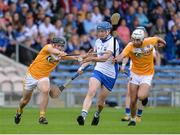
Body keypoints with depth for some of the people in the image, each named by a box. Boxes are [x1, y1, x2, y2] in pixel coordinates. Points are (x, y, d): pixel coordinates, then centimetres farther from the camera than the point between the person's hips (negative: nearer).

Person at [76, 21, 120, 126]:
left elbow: (105, 58, -30)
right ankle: (83, 116, -35)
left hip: (110, 75, -4)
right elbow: (93, 56, 23)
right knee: (91, 92, -22)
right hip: (98, 71, 4)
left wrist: (91, 59, -44)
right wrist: (82, 67, 15)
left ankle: (97, 114, 37)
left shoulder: (112, 42, -16)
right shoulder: (98, 42, 7)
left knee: (101, 102, 4)